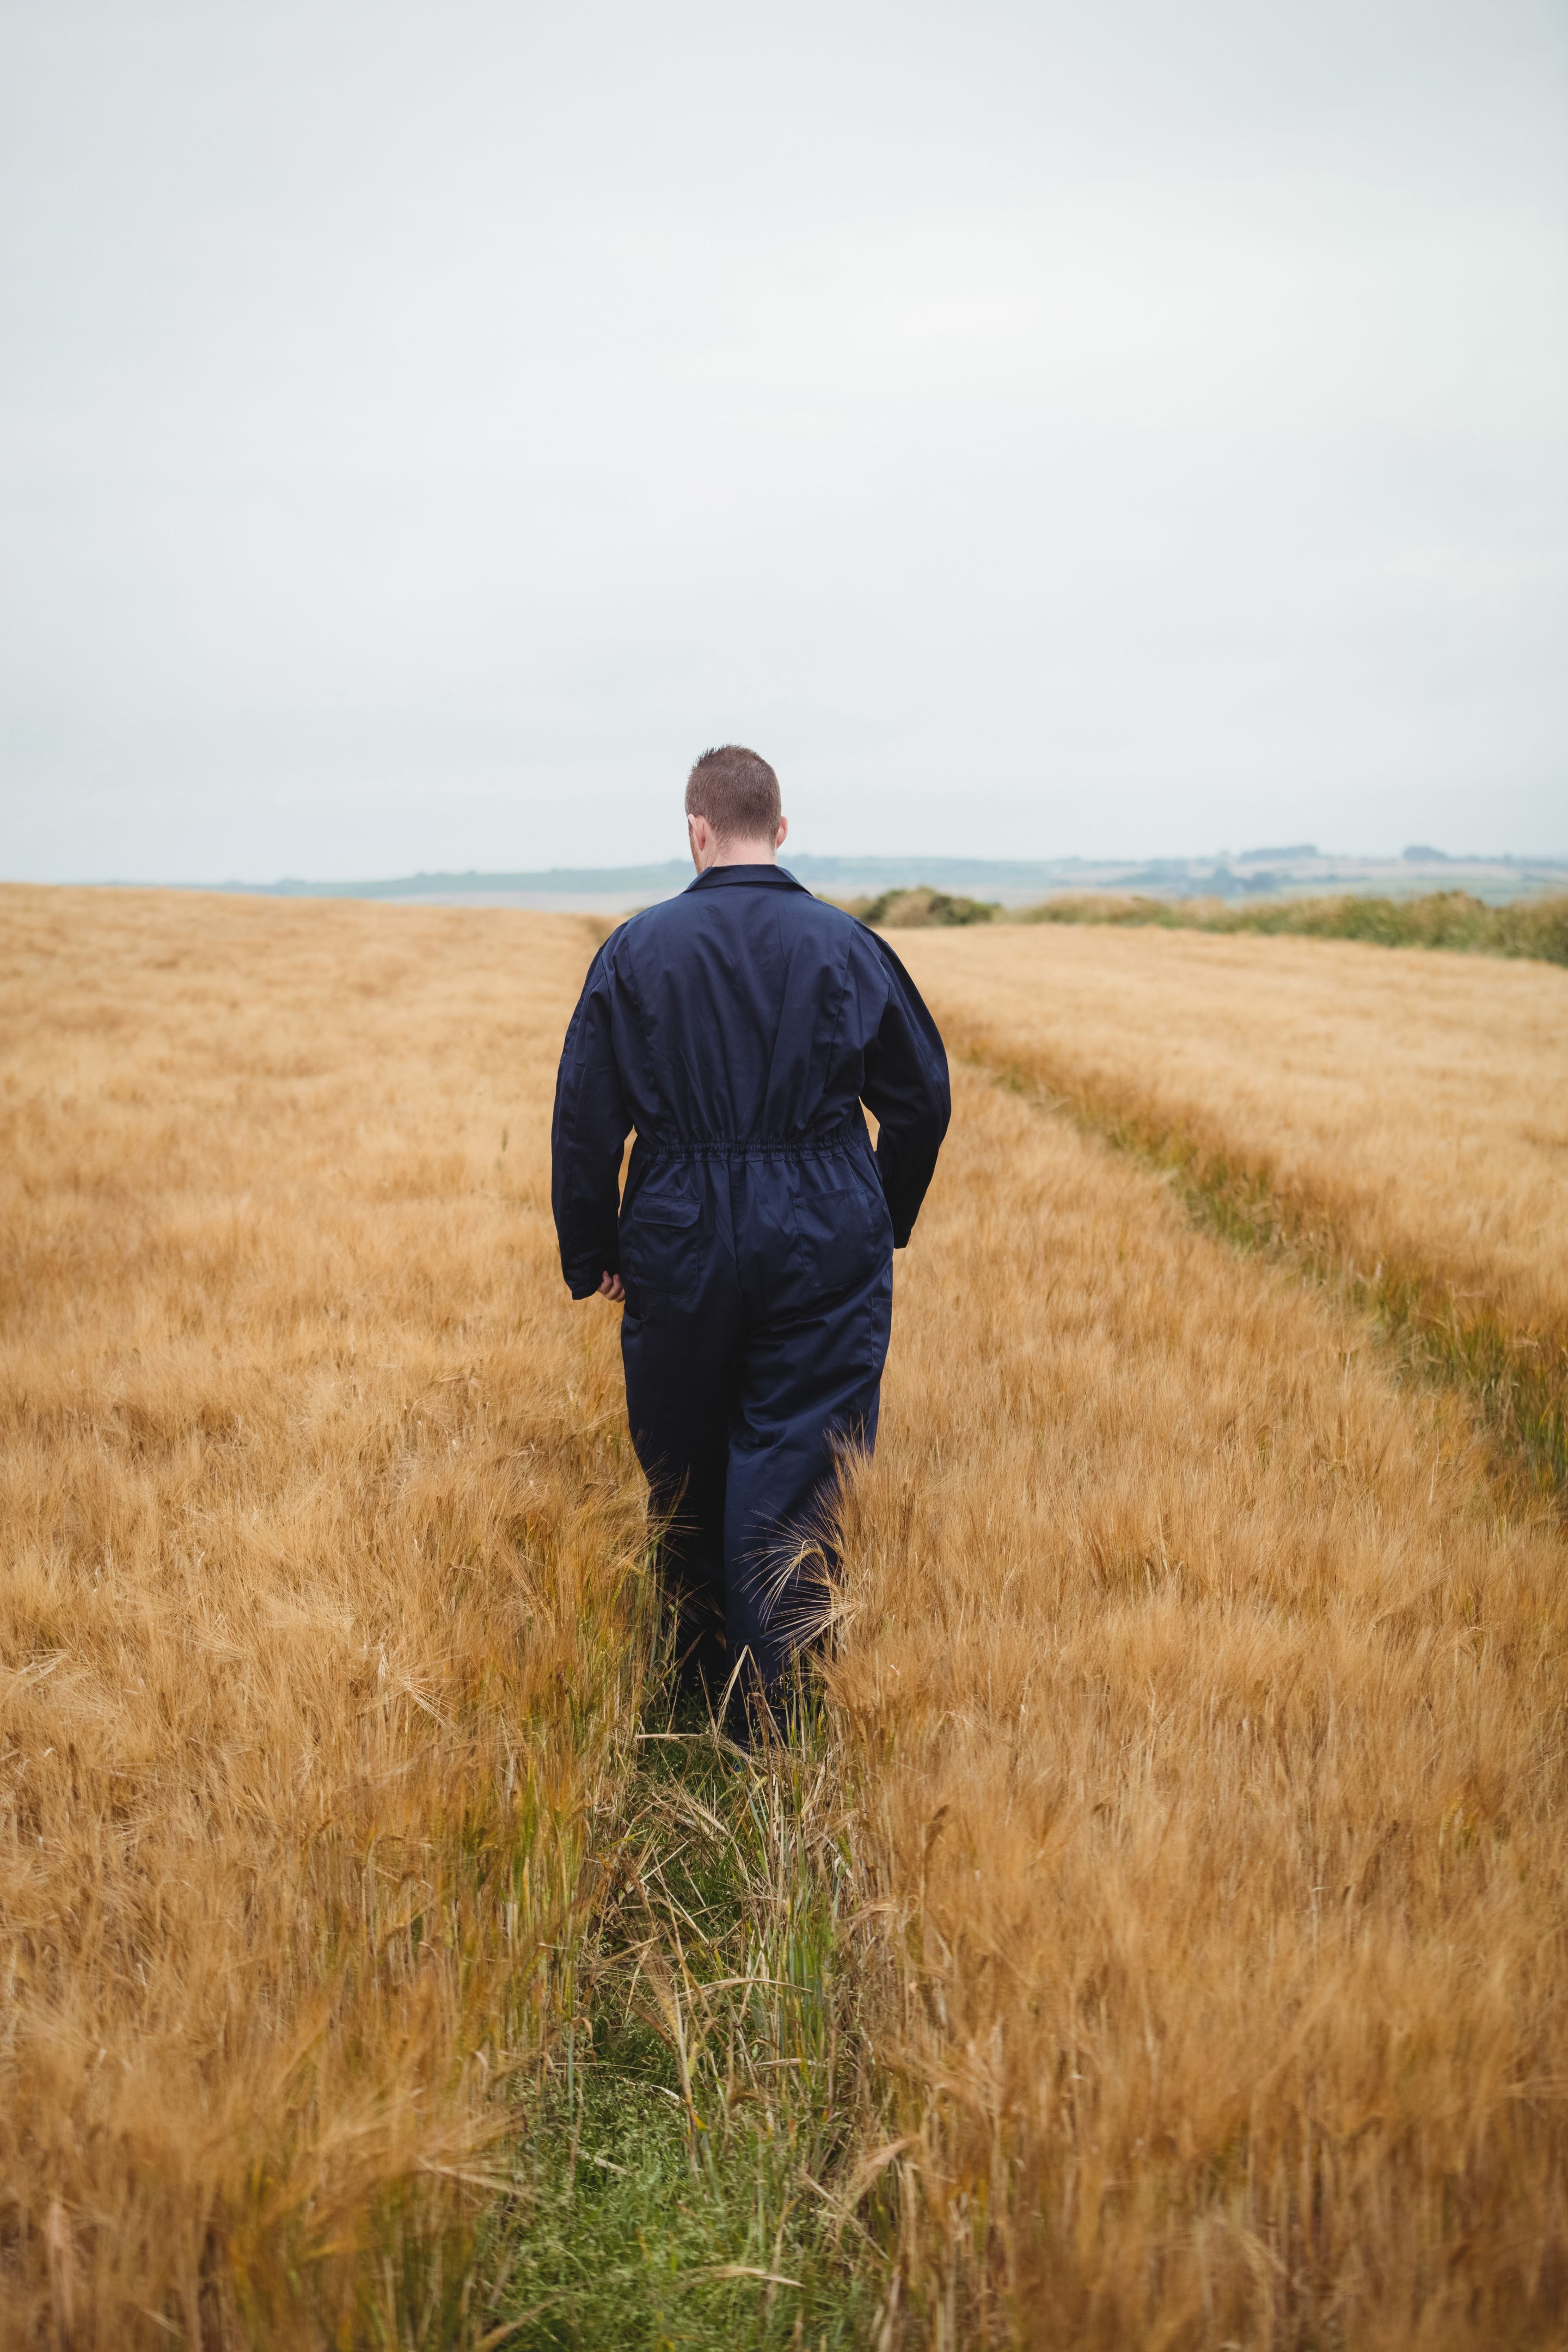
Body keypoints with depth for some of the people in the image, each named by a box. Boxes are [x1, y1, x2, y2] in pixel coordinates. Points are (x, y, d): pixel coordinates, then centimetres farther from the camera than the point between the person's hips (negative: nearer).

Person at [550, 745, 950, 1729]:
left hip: (681, 1242, 1)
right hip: (826, 1244, 0)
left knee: (685, 1464, 16)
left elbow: (585, 1116, -1)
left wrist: (590, 1255, 10)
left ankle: (706, 1677, 31)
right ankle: (772, 1710, -2)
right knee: (795, 1465, 2)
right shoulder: (849, 946, 0)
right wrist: (883, 1227, 20)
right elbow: (923, 1098, 7)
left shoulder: (636, 948, -2)